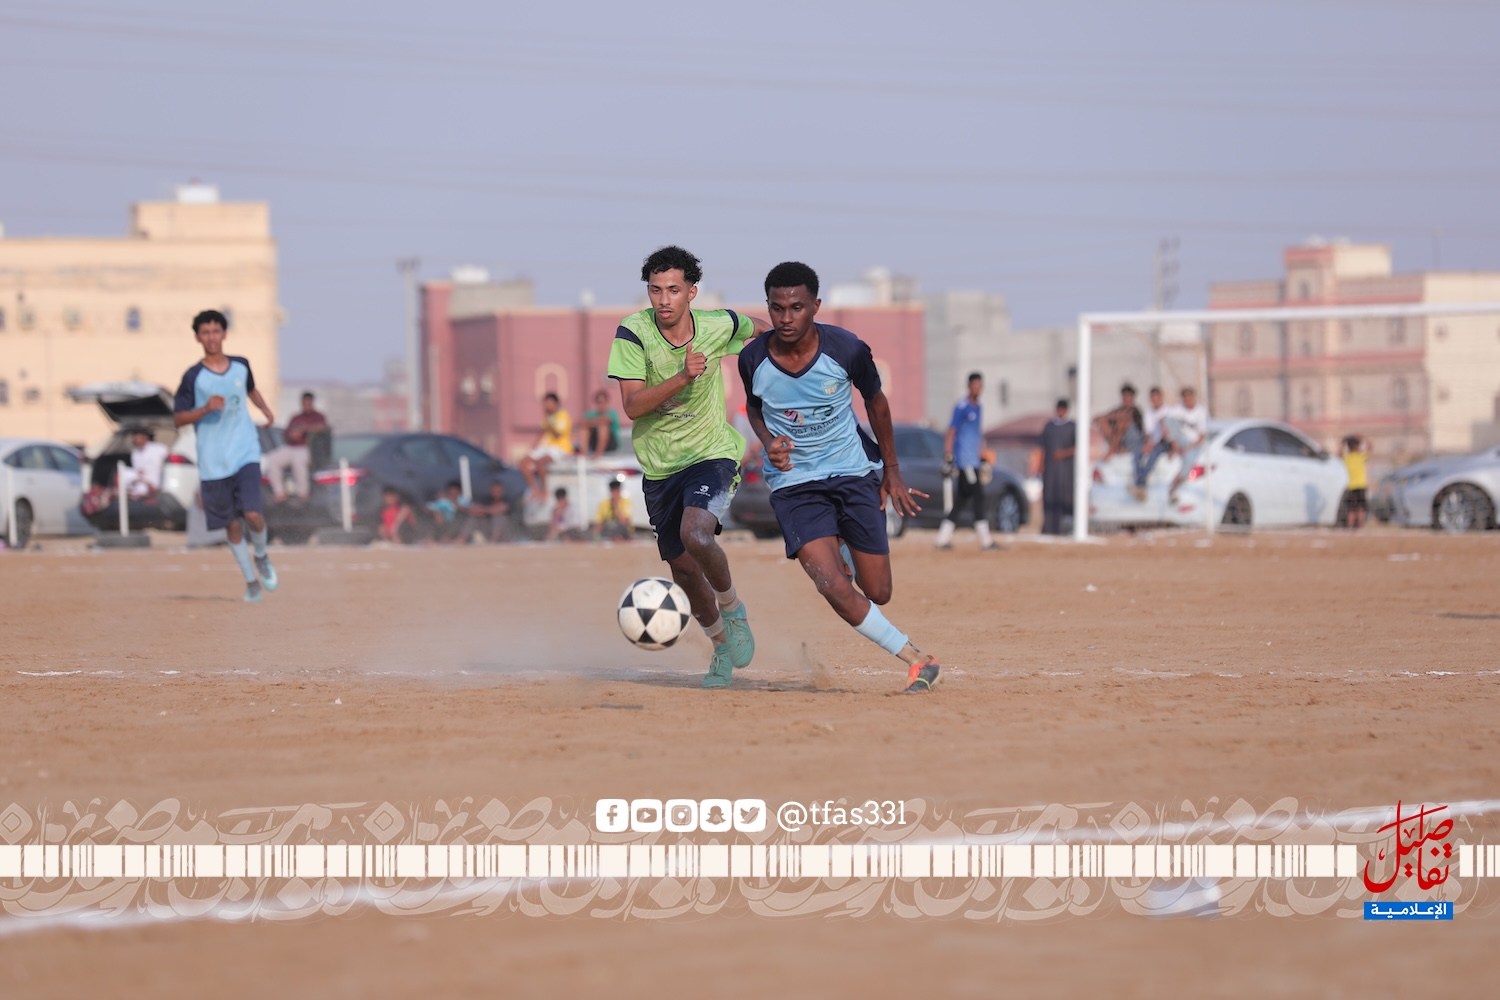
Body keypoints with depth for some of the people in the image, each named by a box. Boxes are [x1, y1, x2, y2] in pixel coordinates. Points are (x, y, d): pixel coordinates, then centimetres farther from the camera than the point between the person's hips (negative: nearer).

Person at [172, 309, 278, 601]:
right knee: (232, 525, 4)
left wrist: (264, 408, 12)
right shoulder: (193, 377, -6)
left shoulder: (241, 366, 4)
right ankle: (251, 579, 22)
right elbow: (178, 418, -4)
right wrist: (206, 408, -19)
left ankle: (262, 556, 16)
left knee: (252, 514, -16)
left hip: (246, 454, 1)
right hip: (213, 463, -1)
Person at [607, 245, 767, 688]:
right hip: (659, 467, 2)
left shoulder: (717, 326, -10)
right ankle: (722, 646, 38)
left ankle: (732, 610, -2)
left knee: (696, 535, -30)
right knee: (684, 570, 11)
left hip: (711, 454, -2)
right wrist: (682, 377, -34)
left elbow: (758, 327, 15)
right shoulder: (633, 333, -15)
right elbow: (631, 405, -23)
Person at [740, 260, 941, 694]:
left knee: (877, 593, 3)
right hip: (794, 483, -1)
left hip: (855, 473, 1)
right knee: (834, 588, -20)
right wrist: (769, 441, -11)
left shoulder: (847, 350, -16)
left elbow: (875, 401, 4)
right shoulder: (754, 358, -13)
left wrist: (892, 471, 10)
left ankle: (842, 548, 39)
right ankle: (916, 660, -5)